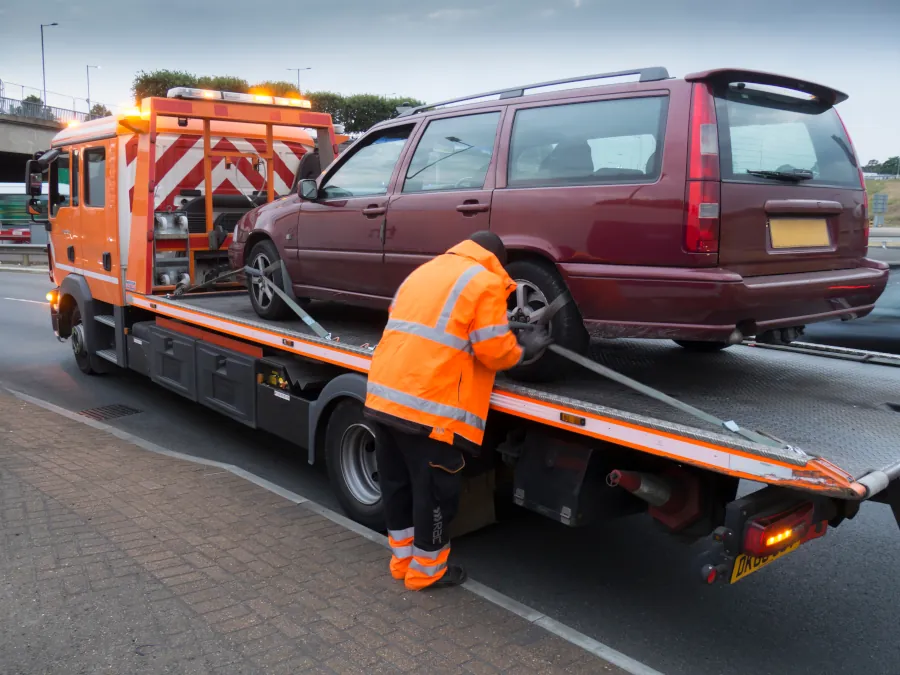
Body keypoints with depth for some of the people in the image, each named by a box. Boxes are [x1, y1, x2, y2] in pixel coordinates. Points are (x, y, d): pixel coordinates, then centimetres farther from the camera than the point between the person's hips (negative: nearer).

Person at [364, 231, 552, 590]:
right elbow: (495, 352, -7)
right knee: (433, 490, 8)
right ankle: (427, 570, 22)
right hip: (429, 405, -8)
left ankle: (403, 559, 33)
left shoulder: (423, 271, 21)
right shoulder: (485, 282, -3)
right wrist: (523, 349, 12)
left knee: (397, 483, 19)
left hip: (386, 395, 8)